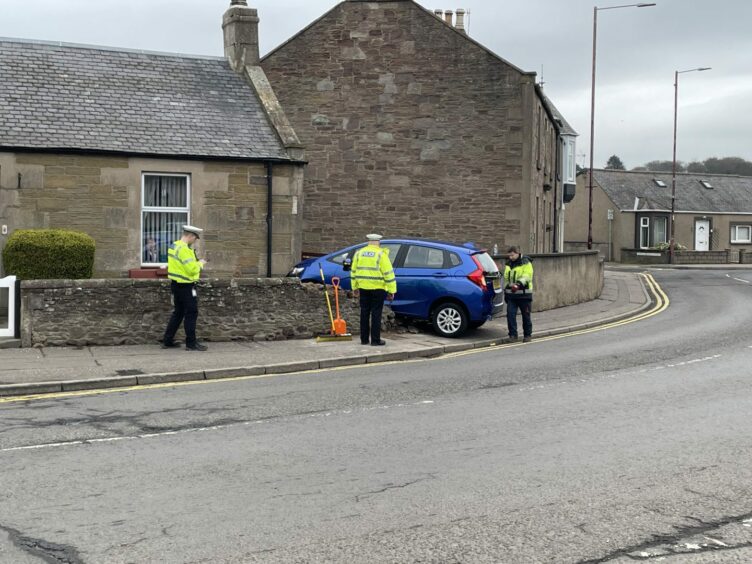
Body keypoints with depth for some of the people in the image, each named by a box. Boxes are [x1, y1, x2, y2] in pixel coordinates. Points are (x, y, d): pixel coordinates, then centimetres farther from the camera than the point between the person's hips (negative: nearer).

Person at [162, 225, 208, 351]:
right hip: (186, 286, -10)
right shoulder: (184, 249, -20)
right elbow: (192, 269, -23)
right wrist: (200, 263, -5)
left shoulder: (174, 246, 11)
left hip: (176, 284, 10)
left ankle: (167, 341, 20)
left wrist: (196, 263, 8)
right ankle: (191, 343, 3)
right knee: (191, 313, -1)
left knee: (178, 313, 17)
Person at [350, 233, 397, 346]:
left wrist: (355, 287, 19)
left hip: (363, 288, 4)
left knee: (364, 313, 11)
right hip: (377, 288, -4)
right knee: (376, 314, 0)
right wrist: (392, 290, -7)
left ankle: (364, 339, 15)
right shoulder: (381, 254, -8)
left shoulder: (359, 253, 7)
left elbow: (354, 271, 12)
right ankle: (375, 340, 1)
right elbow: (388, 273, -11)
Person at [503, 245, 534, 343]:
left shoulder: (526, 263, -6)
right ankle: (513, 334, 0)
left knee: (526, 315, 4)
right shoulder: (508, 264, 14)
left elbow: (527, 276, -21)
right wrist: (505, 291, 23)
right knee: (510, 314, -7)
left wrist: (519, 283, -37)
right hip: (511, 294, 5)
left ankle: (528, 335, 15)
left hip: (524, 294, -5)